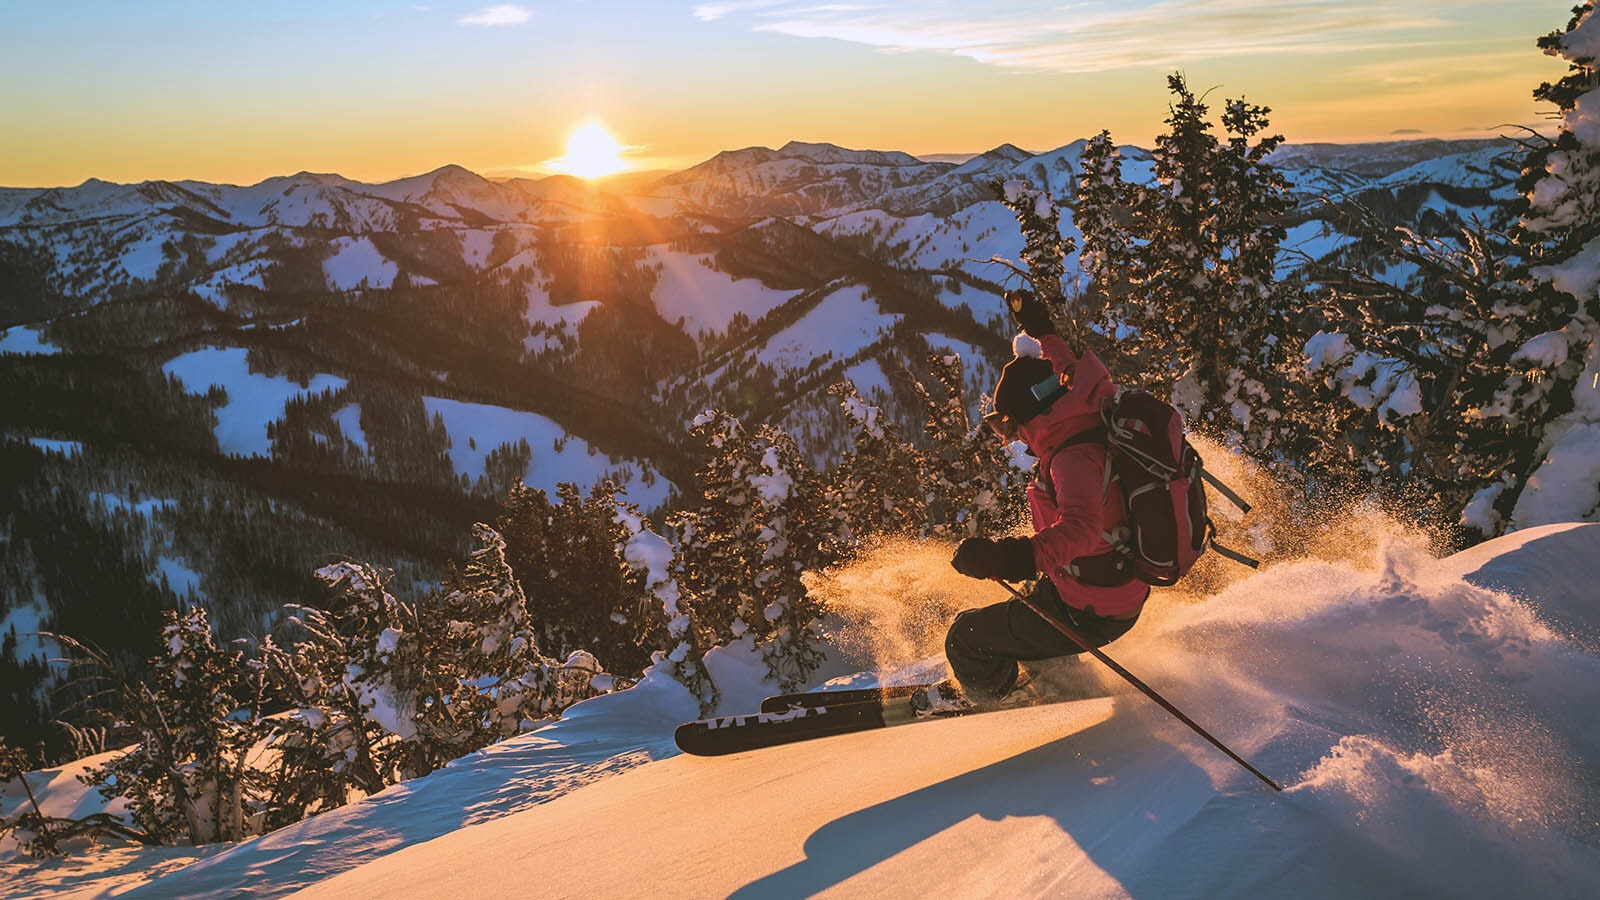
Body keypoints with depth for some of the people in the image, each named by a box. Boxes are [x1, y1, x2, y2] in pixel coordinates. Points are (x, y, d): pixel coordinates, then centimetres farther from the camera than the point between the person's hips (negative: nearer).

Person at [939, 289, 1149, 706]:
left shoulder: (1073, 458, -28)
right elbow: (1078, 375, 21)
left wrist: (1021, 556, -60)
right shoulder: (1099, 419, -2)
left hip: (1089, 616, -10)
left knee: (965, 638, 0)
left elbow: (1081, 526, -47)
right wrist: (1044, 332, 34)